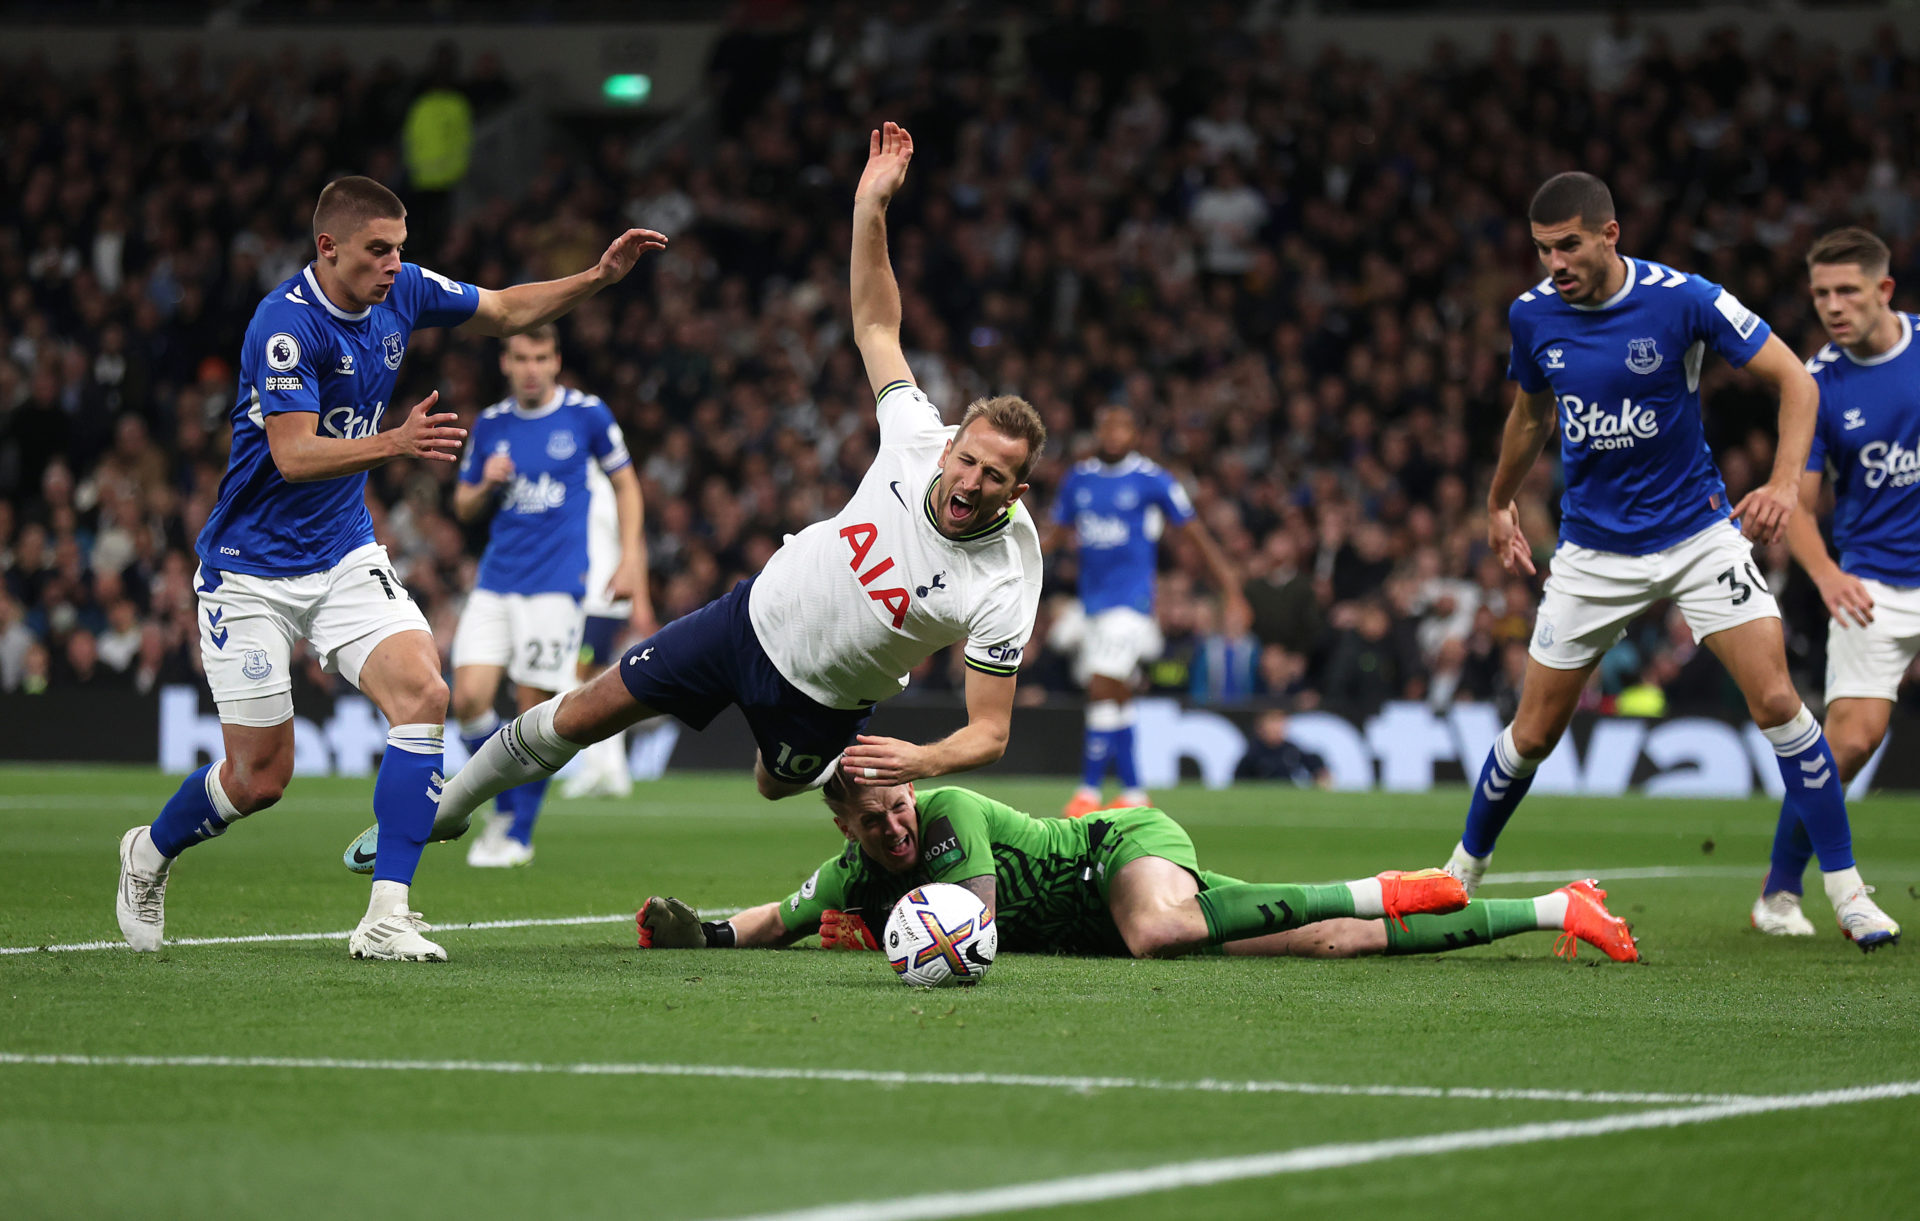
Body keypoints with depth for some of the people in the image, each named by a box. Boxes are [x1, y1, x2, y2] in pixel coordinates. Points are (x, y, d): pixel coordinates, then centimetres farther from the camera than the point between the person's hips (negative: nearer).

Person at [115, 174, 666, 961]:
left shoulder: (401, 291, -1)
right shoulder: (285, 325, -22)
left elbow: (504, 312, 15)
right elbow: (293, 455, -30)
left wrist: (599, 277, 2)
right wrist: (395, 444, -44)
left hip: (346, 557, 6)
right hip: (253, 569, -6)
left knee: (422, 694, -20)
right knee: (260, 778, -1)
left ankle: (386, 917, -20)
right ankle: (149, 854, 31)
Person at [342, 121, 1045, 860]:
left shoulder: (1001, 589, -27)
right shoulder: (919, 443, -19)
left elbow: (991, 731, -22)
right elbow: (875, 327, -8)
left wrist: (921, 761, -42)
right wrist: (871, 204, -18)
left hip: (819, 702, -3)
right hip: (757, 612, 3)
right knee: (580, 717, 7)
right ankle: (441, 814, 25)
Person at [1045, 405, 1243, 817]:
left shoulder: (1153, 481, -4)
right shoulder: (1078, 480, 9)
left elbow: (1197, 535, 1)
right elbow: (1056, 532, 16)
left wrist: (1231, 592, -1)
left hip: (1130, 600, -5)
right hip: (1090, 602, 5)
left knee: (1103, 690, -16)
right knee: (1117, 698, 10)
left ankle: (1089, 790, -14)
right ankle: (1133, 794, 17)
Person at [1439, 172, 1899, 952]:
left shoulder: (1684, 301, -17)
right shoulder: (1532, 315, -5)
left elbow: (1794, 380, -10)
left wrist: (1785, 483, -25)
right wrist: (1499, 505, 29)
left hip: (1696, 530, -2)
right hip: (1592, 548, 2)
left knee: (1776, 698, -15)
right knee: (1534, 731, 4)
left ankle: (1846, 891, -6)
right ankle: (1462, 872, 29)